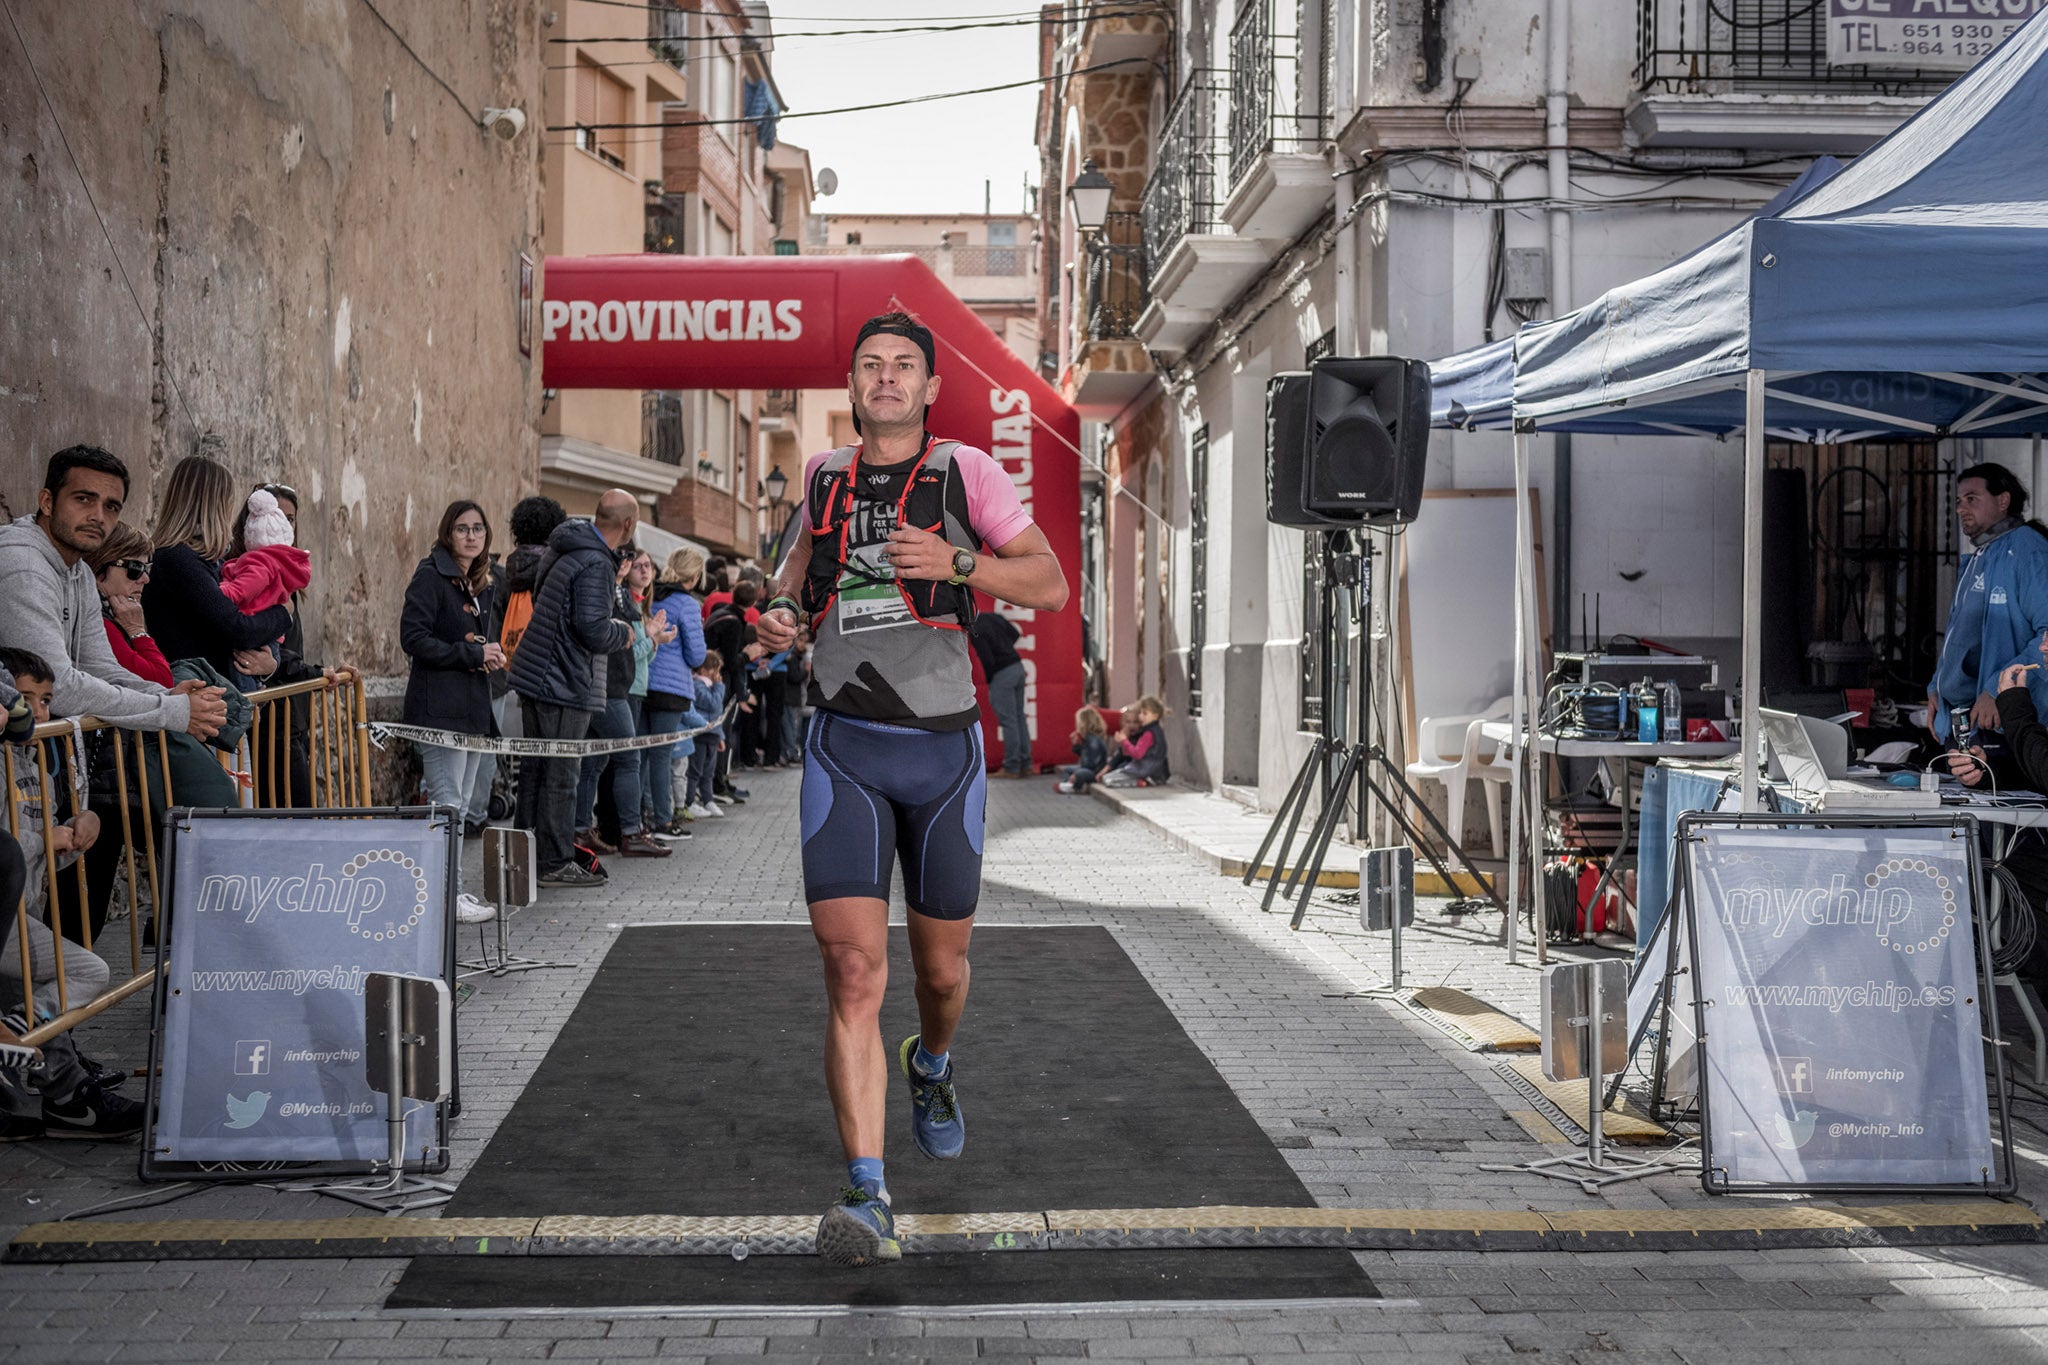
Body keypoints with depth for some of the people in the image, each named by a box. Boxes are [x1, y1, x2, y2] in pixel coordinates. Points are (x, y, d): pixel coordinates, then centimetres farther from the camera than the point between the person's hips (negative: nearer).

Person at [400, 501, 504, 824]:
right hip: (441, 709, -9)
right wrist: (473, 654, -16)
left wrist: (492, 654, 2)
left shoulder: (480, 585, 18)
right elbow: (413, 639, -16)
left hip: (474, 709, 9)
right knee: (447, 804, -15)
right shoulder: (430, 576, -7)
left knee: (461, 806, 11)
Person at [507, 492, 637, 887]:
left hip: (537, 675, 10)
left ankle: (534, 855, 22)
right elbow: (593, 630, -24)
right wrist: (623, 634, -4)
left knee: (539, 769, 15)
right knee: (560, 775, -3)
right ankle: (556, 863, 3)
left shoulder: (562, 550, 12)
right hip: (566, 684, -10)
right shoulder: (595, 565, -19)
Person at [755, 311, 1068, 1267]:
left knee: (941, 968, 15)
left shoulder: (964, 472, -1)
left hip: (943, 749, -1)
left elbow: (1051, 585, -3)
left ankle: (930, 1066, 51)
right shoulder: (825, 475, 8)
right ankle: (867, 1196, -17)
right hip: (844, 751, 1)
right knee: (853, 970, -15)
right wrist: (783, 605, 8)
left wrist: (957, 563, -19)